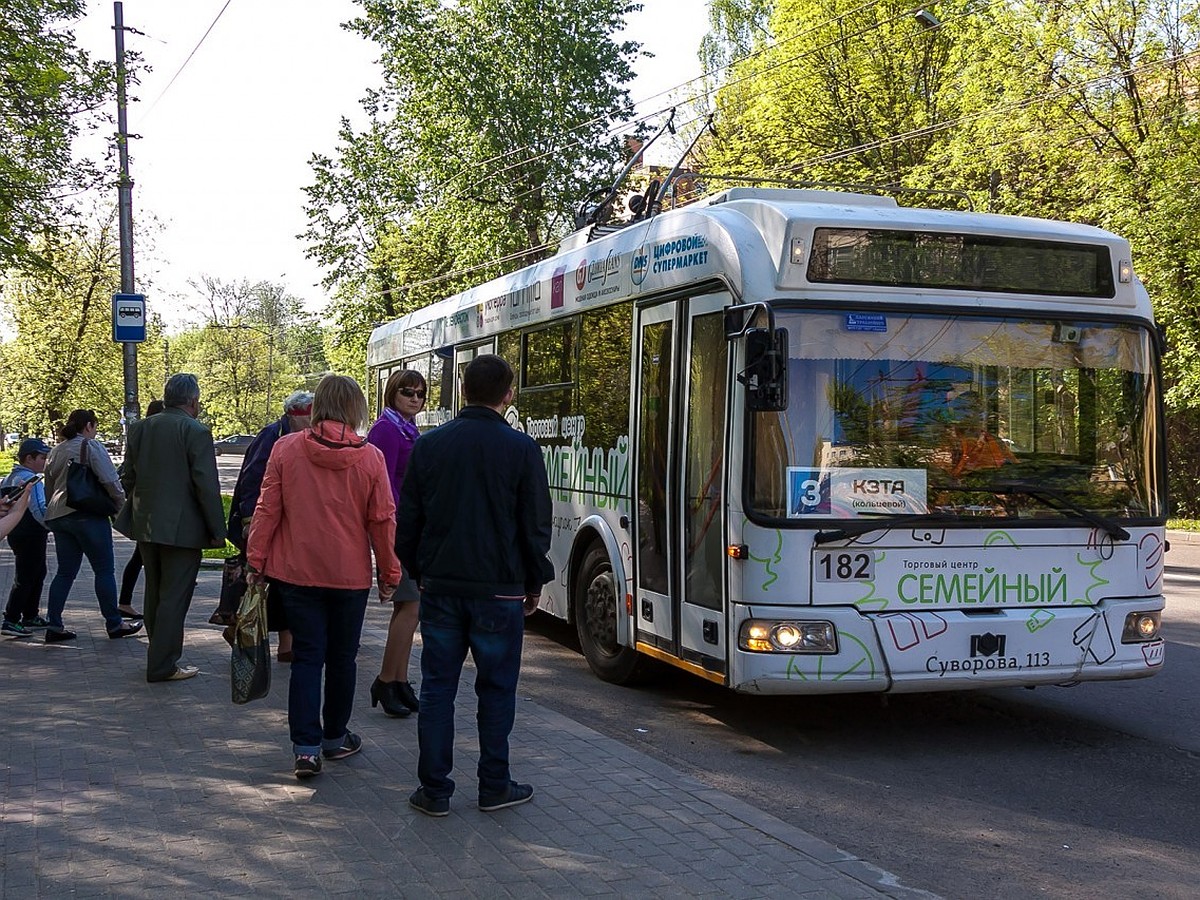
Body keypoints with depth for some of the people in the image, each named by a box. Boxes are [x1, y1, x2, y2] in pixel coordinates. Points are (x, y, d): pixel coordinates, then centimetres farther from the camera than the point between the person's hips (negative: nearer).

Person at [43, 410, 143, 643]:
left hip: (58, 516, 8)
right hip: (87, 516, -7)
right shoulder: (91, 446, -8)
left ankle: (54, 626, 6)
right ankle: (114, 624, 6)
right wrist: (122, 504, -1)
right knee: (105, 570, 2)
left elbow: (49, 487, 22)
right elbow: (110, 480, -13)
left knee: (65, 572, 11)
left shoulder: (56, 451, 15)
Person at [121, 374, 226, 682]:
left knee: (155, 593, 17)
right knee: (174, 597, -1)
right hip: (182, 529, -7)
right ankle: (163, 665, 1)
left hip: (146, 526, 7)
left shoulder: (139, 428, 7)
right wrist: (217, 530, -9)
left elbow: (127, 478, 11)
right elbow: (207, 486, -15)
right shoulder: (196, 432, -13)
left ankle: (160, 654, 28)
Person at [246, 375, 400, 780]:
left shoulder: (286, 448, -6)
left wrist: (255, 560, 5)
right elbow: (383, 520, -2)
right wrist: (389, 573, 8)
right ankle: (334, 738, 28)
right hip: (350, 575, 0)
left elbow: (267, 509, -4)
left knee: (306, 657, 5)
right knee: (342, 657, 14)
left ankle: (306, 747, -2)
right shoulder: (371, 457, -7)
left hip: (296, 572, 1)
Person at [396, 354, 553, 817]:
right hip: (499, 588, -2)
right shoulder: (521, 449, -7)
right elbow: (536, 526, -4)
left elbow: (407, 521, 7)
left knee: (437, 687, 8)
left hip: (440, 587, 3)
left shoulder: (428, 445, 2)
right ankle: (494, 787, 16)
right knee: (496, 690, 9)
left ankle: (434, 790, 11)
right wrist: (534, 583, 8)